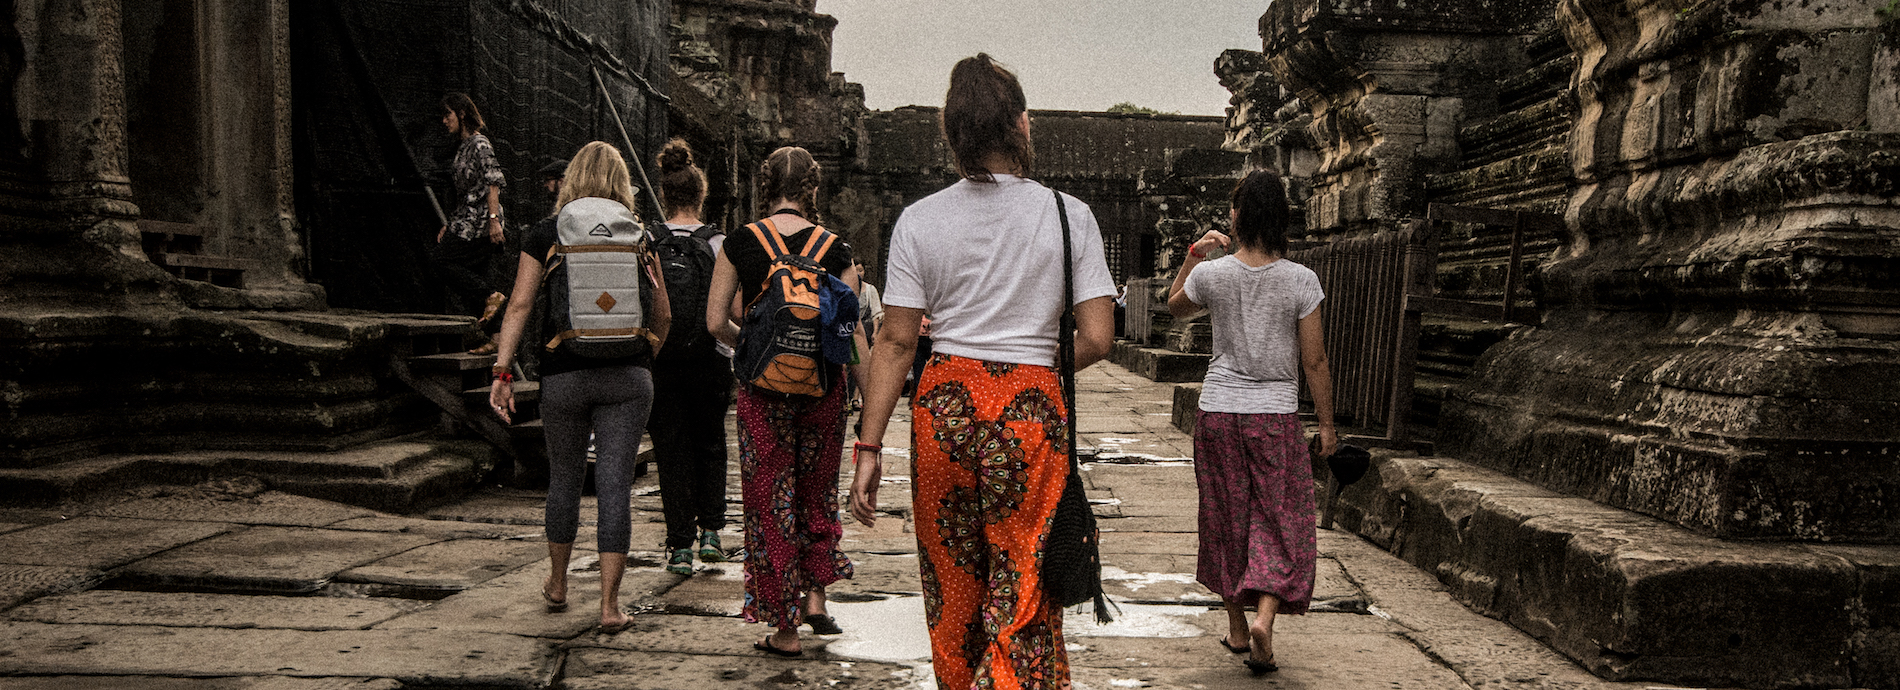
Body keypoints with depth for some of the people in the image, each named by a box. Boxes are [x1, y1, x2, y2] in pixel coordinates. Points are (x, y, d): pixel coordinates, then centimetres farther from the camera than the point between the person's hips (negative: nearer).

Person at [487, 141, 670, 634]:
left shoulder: (544, 237, 2)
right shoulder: (640, 238, 5)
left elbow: (520, 306, -7)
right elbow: (662, 317, 10)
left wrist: (502, 372, -7)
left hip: (563, 376, 0)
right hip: (627, 377, 0)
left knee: (564, 478, 17)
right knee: (615, 485, 0)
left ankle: (557, 584, 34)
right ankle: (609, 605, 0)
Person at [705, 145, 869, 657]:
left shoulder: (738, 245, -3)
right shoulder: (836, 249, -3)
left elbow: (716, 323, -3)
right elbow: (853, 332, -4)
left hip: (763, 386, -1)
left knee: (769, 500, 7)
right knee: (817, 492, 23)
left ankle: (784, 629, 12)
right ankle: (815, 594, 17)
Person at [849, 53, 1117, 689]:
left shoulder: (919, 220, -1)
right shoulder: (1069, 214, -2)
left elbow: (896, 342, -3)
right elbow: (1097, 339, -5)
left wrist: (869, 449, 1)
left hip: (944, 404, 2)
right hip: (1031, 409, -2)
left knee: (951, 586, 18)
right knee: (1023, 590, 6)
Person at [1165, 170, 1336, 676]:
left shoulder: (1210, 274, -5)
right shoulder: (1301, 280, -8)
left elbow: (1174, 306, 17)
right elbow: (1314, 361, -5)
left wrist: (1192, 257, 19)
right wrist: (1326, 424, 3)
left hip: (1218, 413, 2)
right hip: (1276, 416, -1)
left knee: (1228, 520, 14)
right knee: (1278, 521, 9)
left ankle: (1237, 628, 25)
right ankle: (1263, 616, -10)